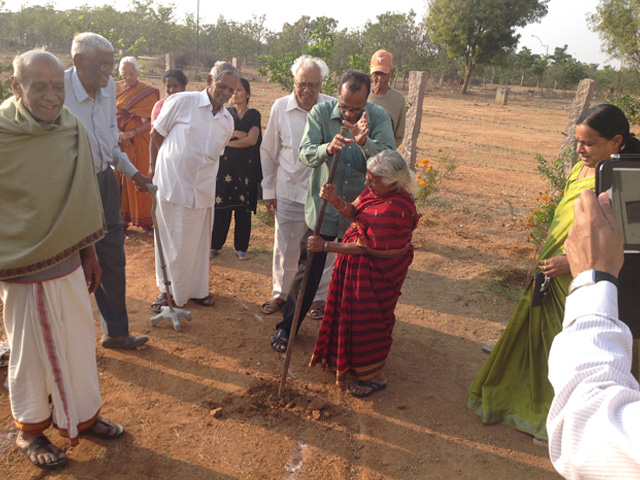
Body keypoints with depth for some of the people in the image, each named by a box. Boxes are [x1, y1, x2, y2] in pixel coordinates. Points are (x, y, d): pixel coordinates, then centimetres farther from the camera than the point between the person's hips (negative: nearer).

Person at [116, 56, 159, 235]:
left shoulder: (148, 92, -2)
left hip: (139, 142, -2)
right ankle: (122, 218, 16)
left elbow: (153, 121, -8)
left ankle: (147, 221, 9)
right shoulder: (114, 89, 6)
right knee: (120, 179, 5)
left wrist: (132, 133, -18)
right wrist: (117, 133, -12)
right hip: (117, 141, 3)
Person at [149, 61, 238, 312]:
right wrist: (175, 163, 5)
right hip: (171, 185, -4)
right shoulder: (181, 102, -9)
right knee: (170, 242, 8)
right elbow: (156, 135, -1)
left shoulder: (228, 121, 6)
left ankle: (197, 289, 32)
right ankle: (167, 289, 28)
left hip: (203, 190, 4)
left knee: (198, 242, 14)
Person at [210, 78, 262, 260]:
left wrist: (227, 140, -7)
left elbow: (252, 140, -9)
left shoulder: (254, 115, 5)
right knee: (221, 207, 0)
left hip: (246, 167, -1)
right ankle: (215, 246, 12)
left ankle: (241, 248, 12)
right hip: (225, 165, 1)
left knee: (243, 208, 2)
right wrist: (238, 133, -10)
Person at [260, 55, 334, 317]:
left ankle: (319, 297, 32)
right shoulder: (281, 107, -3)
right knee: (285, 248, 12)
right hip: (289, 191, 1)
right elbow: (268, 152, 5)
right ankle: (280, 292, 34)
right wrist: (268, 190, 6)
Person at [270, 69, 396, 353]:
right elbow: (305, 153, -18)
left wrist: (364, 142, -36)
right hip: (322, 208, -1)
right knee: (308, 271, 8)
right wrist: (327, 149, -39)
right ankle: (287, 327, 26)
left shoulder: (379, 117, -7)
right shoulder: (321, 112, -8)